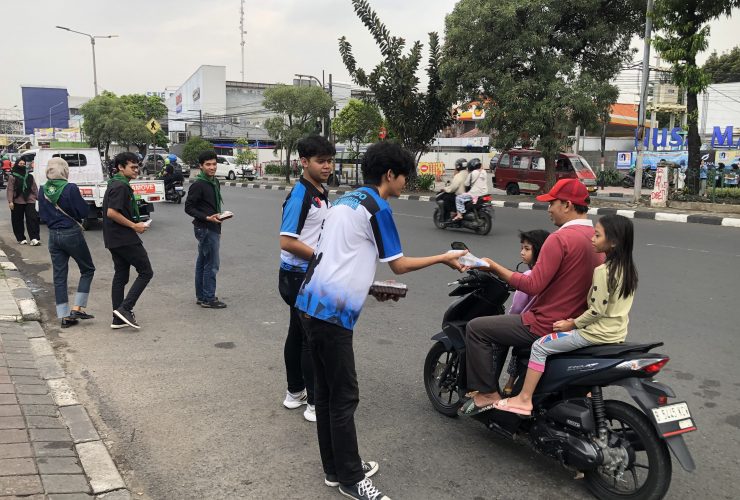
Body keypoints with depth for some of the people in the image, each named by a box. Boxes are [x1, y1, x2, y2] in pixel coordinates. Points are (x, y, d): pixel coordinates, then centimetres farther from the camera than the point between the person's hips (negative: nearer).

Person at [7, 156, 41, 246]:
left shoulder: (30, 177, 11)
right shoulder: (12, 177, 1)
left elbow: (34, 188, 12)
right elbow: (10, 190, -4)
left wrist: (38, 198, 7)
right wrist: (10, 201, -11)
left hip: (29, 201, 1)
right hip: (17, 202, -1)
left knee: (32, 219, -10)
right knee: (18, 221, 6)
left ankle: (34, 238, -14)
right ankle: (21, 238, 15)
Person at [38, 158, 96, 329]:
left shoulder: (43, 190, 3)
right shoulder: (70, 188, -16)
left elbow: (43, 214, 12)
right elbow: (84, 212, -12)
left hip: (53, 235, 6)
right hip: (72, 233, -6)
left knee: (59, 276, 10)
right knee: (87, 270, 12)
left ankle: (64, 316, 12)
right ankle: (78, 308, 3)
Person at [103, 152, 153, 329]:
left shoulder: (115, 185, 18)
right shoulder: (121, 186, -15)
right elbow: (111, 213, -24)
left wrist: (135, 224, 15)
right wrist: (134, 226, -16)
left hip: (115, 239, 10)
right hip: (125, 239, -10)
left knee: (120, 276, 11)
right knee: (146, 272, -3)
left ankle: (118, 319, 15)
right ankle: (125, 308, -7)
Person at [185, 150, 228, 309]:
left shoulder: (215, 182, 12)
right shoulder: (198, 185, -15)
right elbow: (188, 207, -15)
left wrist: (218, 216, 12)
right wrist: (207, 218, -22)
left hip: (212, 228, 9)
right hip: (205, 229, -9)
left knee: (202, 263, 14)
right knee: (212, 264, -5)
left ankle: (201, 296, 22)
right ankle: (208, 299, 3)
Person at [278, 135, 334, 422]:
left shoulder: (322, 193, 10)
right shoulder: (300, 196, -18)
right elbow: (287, 242, -22)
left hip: (313, 274, 9)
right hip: (300, 276, -9)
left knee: (298, 334, 17)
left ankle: (295, 393, 29)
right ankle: (316, 403, 8)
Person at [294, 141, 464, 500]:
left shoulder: (345, 201, 18)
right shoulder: (377, 208, -8)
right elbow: (399, 265, -3)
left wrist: (370, 288, 21)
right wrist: (444, 258, 9)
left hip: (313, 304, 9)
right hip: (332, 311, -9)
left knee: (326, 392, 16)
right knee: (344, 396, 2)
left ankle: (335, 468, 29)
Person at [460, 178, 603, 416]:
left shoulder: (560, 238, -20)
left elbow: (533, 286, -23)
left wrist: (495, 267, -14)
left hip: (546, 326, -9)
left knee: (476, 328, -1)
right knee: (500, 323, 27)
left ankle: (488, 393, 2)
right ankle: (490, 386, 31)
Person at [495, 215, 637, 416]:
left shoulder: (603, 271, -21)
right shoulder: (627, 268, 7)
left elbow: (597, 310, -22)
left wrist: (573, 324, -9)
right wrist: (577, 322, 16)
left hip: (599, 333, -9)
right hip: (617, 332, 9)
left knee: (540, 346, -6)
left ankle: (524, 399, -4)